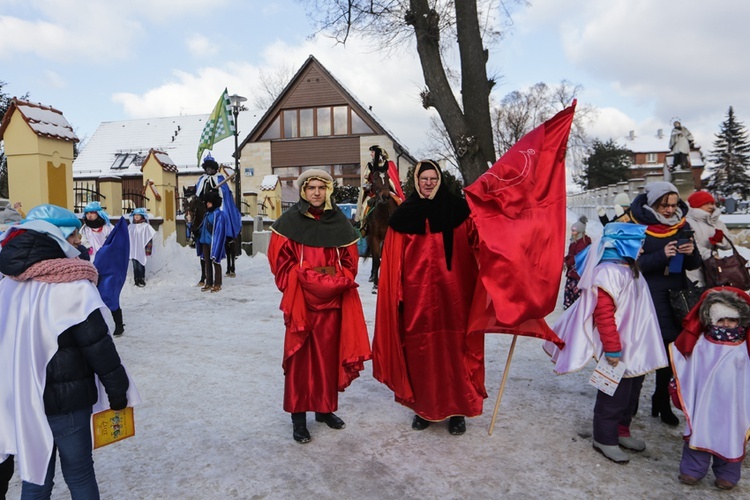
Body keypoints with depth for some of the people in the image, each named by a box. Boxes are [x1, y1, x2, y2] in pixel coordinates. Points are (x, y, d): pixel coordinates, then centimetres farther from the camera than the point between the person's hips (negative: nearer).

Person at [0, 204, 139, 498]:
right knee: (79, 474, 10)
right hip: (65, 398, -6)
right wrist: (117, 389, -5)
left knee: (35, 476, 18)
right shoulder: (69, 284, -17)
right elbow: (96, 342, -15)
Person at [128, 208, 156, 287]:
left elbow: (149, 239, -4)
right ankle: (136, 280, 11)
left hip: (142, 250, -4)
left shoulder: (146, 226, -3)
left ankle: (141, 280, 5)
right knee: (135, 266, 6)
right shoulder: (130, 226, 11)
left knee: (140, 265, -4)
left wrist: (148, 249, -7)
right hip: (133, 250, 4)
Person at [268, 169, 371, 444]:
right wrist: (308, 275, -11)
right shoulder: (289, 221, -2)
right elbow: (280, 260, -4)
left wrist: (336, 278, -8)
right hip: (301, 299, -3)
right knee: (300, 356, 1)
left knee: (329, 354, 9)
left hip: (333, 299, 3)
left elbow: (350, 261, 8)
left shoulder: (340, 222, 7)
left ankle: (325, 407, 25)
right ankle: (298, 416, 11)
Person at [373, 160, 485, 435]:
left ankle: (457, 409, 18)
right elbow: (395, 260, 3)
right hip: (417, 294, 1)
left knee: (453, 347, 3)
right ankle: (424, 407, 22)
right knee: (420, 350, 5)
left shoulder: (457, 209, 5)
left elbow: (475, 243, 2)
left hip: (452, 293, 0)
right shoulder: (404, 214, 5)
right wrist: (397, 294, -3)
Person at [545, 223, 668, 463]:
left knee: (630, 395, 20)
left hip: (635, 350, 10)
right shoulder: (608, 272, -21)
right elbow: (603, 315, -25)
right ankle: (605, 439, 19)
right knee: (614, 397, 3)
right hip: (618, 353, -10)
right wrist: (612, 349, -23)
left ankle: (621, 432, 37)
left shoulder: (629, 270, 11)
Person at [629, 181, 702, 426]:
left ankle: (662, 401, 26)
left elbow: (694, 265, 12)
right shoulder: (638, 226, -6)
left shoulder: (682, 225, 9)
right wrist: (661, 256, -23)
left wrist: (691, 253, -10)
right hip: (648, 297, -5)